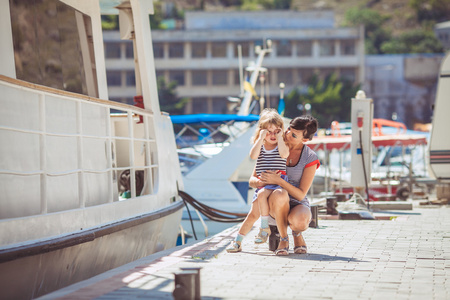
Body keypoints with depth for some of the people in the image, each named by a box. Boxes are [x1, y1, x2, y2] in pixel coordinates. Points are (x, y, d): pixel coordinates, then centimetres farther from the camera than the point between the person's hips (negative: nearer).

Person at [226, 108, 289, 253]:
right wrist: (261, 138, -11)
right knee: (253, 214, 4)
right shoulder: (259, 145, 10)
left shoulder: (282, 144, 2)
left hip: (277, 182, -4)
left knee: (262, 194, -33)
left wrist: (280, 137, -15)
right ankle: (237, 241, 14)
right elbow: (253, 155, -12)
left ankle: (265, 227, -18)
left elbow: (284, 154, -21)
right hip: (262, 184, 4)